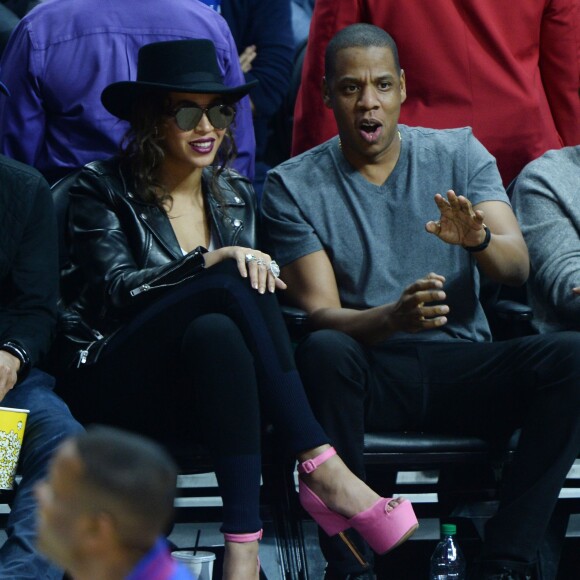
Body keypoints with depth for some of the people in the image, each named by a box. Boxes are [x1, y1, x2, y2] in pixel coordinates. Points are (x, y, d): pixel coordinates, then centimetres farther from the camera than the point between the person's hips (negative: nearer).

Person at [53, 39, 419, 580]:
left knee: (217, 333, -34)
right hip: (113, 387, -4)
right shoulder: (102, 189, 1)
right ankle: (320, 466, -39)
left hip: (200, 388, 4)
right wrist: (213, 261, -26)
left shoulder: (234, 194, 16)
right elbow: (119, 291, -13)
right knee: (230, 287, -30)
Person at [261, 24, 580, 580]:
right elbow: (321, 312, -8)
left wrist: (478, 239, -29)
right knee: (323, 352, -37)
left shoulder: (458, 153, 8)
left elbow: (517, 266, -4)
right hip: (368, 374, -2)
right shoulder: (293, 186, 2)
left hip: (460, 364, 2)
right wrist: (392, 317, -30)